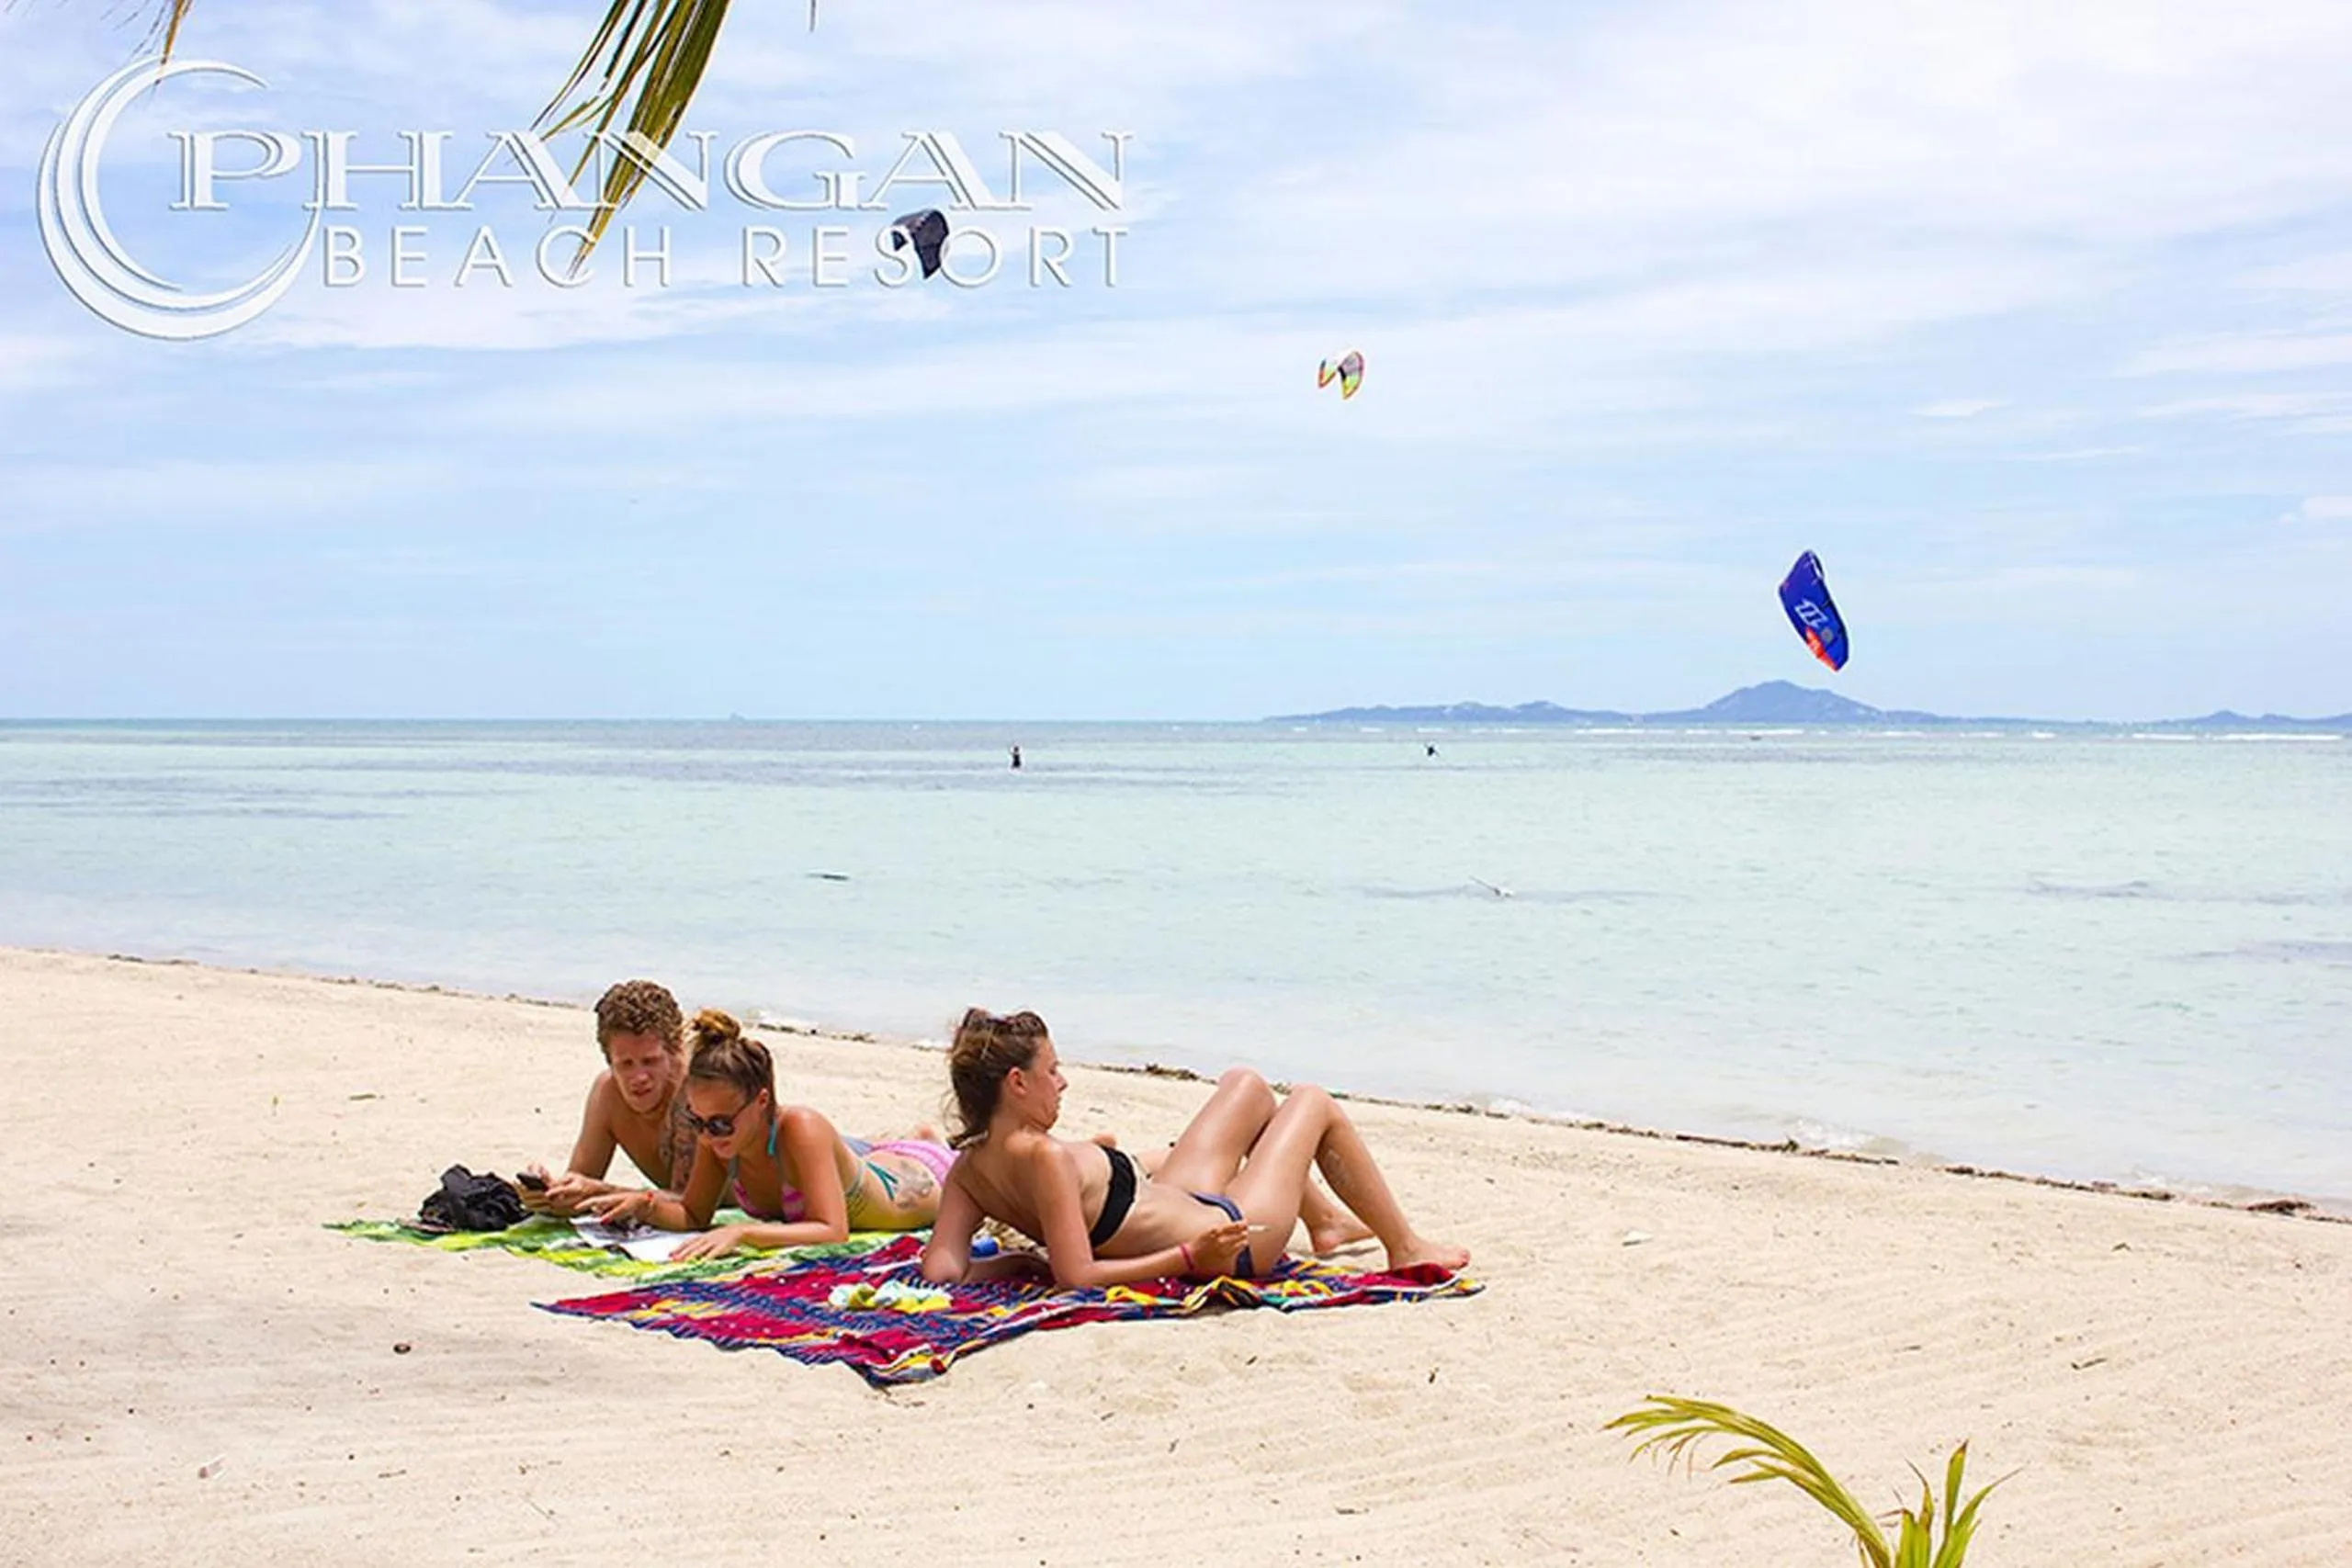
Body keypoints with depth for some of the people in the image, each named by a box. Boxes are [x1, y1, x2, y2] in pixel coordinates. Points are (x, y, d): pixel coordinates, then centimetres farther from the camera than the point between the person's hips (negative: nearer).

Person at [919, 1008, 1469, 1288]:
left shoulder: (969, 1168, -11)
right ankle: (1406, 1247, 32)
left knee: (1246, 1084, 26)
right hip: (1228, 1242, -9)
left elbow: (941, 1269, -15)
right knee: (1313, 1102, 14)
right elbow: (1076, 1276, -37)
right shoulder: (1044, 1157, -35)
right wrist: (1189, 1258, -31)